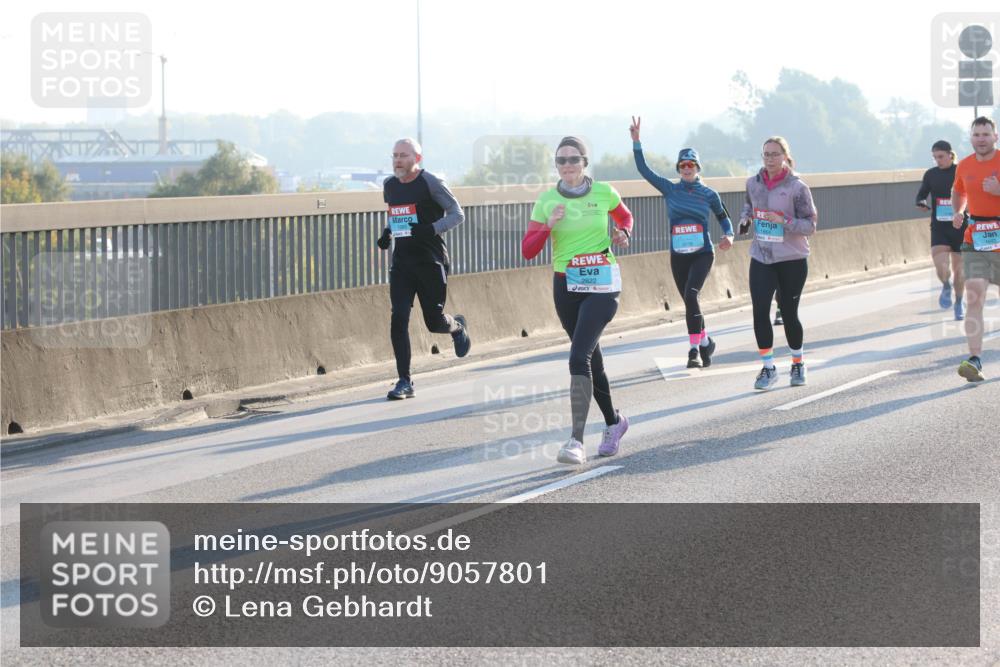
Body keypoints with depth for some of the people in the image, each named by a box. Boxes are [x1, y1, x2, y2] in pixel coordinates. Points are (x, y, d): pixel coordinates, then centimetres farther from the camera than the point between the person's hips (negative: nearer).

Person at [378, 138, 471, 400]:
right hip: (401, 261, 4)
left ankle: (457, 327, 41)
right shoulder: (389, 185, 9)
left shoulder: (430, 183, -9)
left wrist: (432, 229, -22)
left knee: (434, 322, 2)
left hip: (431, 260, -4)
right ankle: (405, 382, -6)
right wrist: (387, 232, 7)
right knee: (399, 318, -10)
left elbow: (458, 214, -7)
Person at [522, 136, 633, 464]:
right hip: (566, 286, 4)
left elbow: (625, 216, 21)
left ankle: (576, 441, -23)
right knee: (591, 358, 15)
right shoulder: (547, 200, 1)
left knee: (579, 357, -19)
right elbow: (528, 250, -1)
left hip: (602, 284, -4)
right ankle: (613, 422, 39)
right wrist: (548, 225, -16)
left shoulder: (604, 192, -1)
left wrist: (623, 234, 0)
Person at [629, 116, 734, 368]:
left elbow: (723, 217, 15)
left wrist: (728, 235, -4)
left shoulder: (709, 194, 0)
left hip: (702, 254, -3)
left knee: (691, 295, -23)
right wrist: (636, 141, -7)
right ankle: (706, 342, 30)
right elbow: (643, 168, 0)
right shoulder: (670, 189, 4)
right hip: (678, 256, 3)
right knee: (690, 302, 9)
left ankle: (695, 348, -19)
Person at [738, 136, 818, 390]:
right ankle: (768, 368, 1)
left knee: (789, 313, 7)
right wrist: (745, 218, 3)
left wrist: (785, 221, -24)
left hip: (792, 260, -3)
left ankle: (798, 364, 29)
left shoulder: (797, 187, -10)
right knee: (760, 312, -10)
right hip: (761, 258, 3)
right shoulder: (753, 183, 3)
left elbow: (810, 226, -9)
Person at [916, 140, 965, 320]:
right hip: (939, 228, 1)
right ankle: (946, 288, 19)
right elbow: (921, 195, 10)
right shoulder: (931, 174, 2)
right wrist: (922, 203, -12)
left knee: (958, 268, 7)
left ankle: (959, 302, 30)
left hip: (960, 226, -1)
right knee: (941, 267, -15)